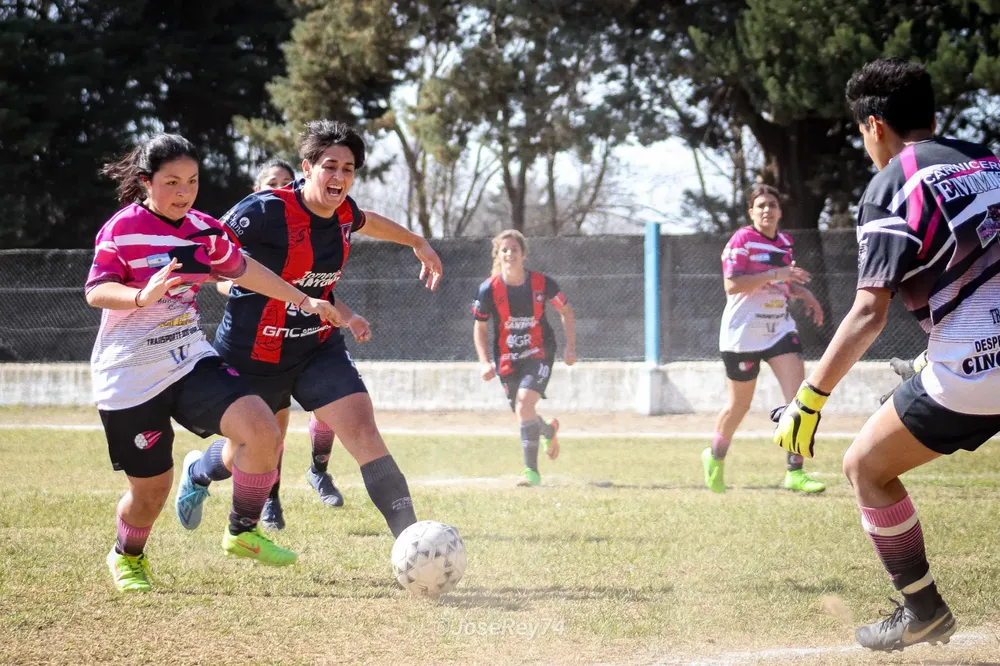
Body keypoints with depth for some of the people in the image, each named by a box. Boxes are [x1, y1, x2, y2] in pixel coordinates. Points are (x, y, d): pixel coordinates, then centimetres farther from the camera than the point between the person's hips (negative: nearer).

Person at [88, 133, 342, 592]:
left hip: (191, 361, 5)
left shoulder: (204, 229, 5)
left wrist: (303, 300, 23)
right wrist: (143, 296, -39)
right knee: (151, 487, 3)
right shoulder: (122, 230, -13)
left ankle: (242, 532, 3)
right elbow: (96, 291, -20)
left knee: (263, 431, -18)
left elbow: (242, 270, 20)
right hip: (130, 377, -5)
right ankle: (127, 556, 37)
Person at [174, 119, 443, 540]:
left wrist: (417, 243, 36)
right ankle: (197, 472, 54)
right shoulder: (267, 211, -23)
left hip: (318, 348, 4)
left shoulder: (343, 212, -2)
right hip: (253, 357, -4)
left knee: (363, 430, -16)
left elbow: (365, 221, 24)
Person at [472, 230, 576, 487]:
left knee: (524, 401, -24)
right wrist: (485, 362, -8)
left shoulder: (542, 283, -11)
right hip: (507, 357, 2)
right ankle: (549, 430, 46)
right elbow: (480, 327, 3)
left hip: (539, 352, -2)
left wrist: (571, 347, -3)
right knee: (522, 411, 6)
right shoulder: (489, 289, -11)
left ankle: (531, 471, -18)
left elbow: (566, 312, 5)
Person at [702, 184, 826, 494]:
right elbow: (731, 284, -21)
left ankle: (794, 472, -9)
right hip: (743, 332, -5)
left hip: (779, 327, 5)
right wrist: (774, 274, -28)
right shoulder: (742, 240, -11)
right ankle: (715, 457, 36)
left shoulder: (784, 242, 10)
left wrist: (803, 293, 5)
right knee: (739, 405, 8)